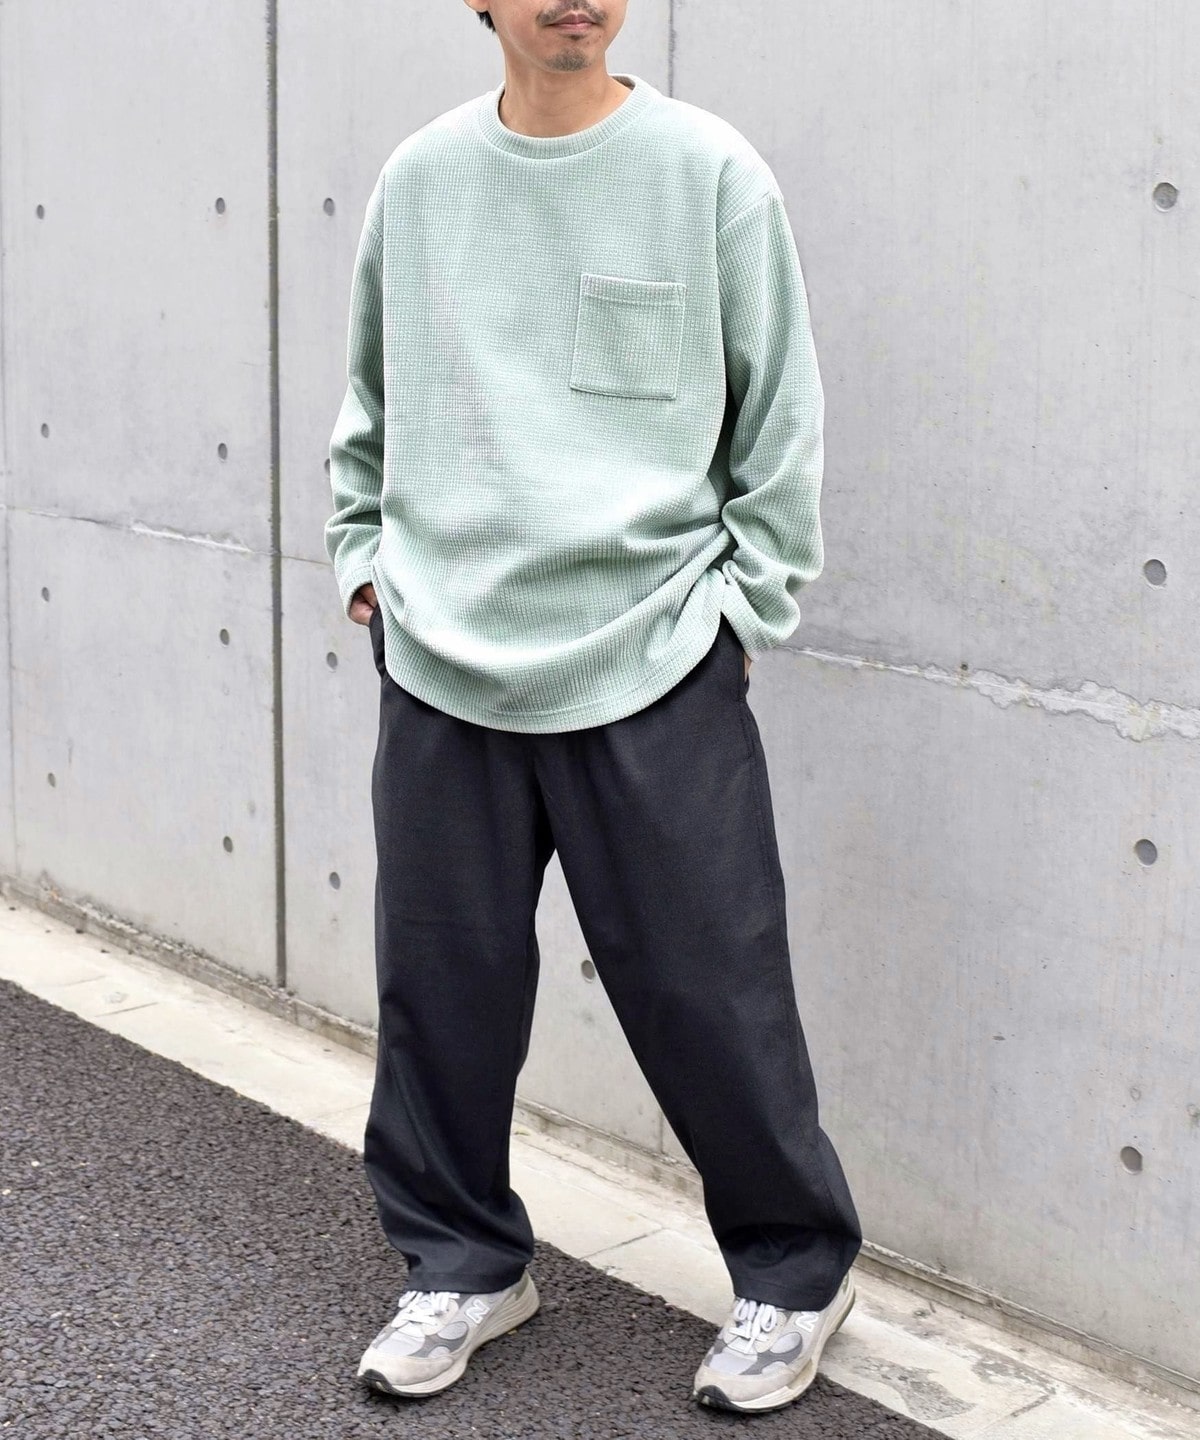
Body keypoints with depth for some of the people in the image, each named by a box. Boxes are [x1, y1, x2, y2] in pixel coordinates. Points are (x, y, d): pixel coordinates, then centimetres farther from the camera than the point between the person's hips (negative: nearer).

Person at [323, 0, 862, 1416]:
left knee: (707, 993, 2)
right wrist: (365, 555, 13)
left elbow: (780, 423, 2)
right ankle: (464, 1262, 30)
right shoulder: (417, 179, 7)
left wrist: (739, 605, -2)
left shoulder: (711, 172, -2)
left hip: (654, 673, -3)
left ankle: (795, 1269, 23)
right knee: (440, 988, 9)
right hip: (442, 663, 3)